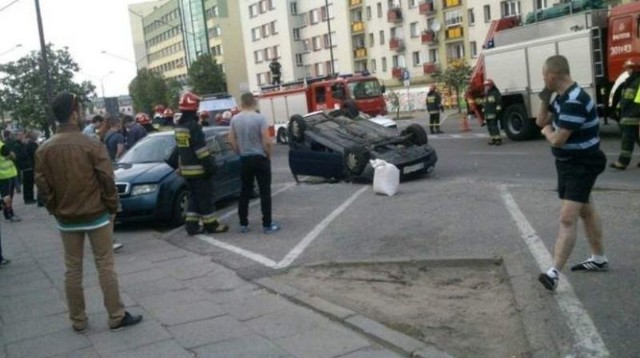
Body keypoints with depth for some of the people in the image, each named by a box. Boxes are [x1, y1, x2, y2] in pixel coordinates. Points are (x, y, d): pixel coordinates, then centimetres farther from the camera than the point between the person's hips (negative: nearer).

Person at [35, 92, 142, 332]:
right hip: (96, 215, -3)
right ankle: (116, 317, 9)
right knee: (105, 266, 4)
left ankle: (78, 320, 19)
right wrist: (113, 208, 0)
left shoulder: (44, 150, -2)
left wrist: (55, 211, 12)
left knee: (72, 269, 12)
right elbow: (107, 181, -12)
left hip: (66, 219, 4)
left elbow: (43, 186, 0)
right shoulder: (92, 146, -14)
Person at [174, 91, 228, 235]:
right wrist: (210, 165, -17)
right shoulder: (193, 126, -18)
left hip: (186, 169, 9)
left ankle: (192, 225, 14)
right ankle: (211, 224, 7)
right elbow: (201, 149, -21)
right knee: (205, 197, 0)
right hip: (198, 169, -9)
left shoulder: (179, 126, 11)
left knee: (194, 197, 14)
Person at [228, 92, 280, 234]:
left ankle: (243, 224, 16)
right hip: (260, 158, -5)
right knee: (265, 193, 1)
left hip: (244, 160, 5)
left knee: (245, 192, 12)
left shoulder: (235, 119, 1)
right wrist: (268, 156, -1)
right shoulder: (260, 118, -13)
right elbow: (267, 141, -16)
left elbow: (231, 140, 5)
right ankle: (267, 225, 2)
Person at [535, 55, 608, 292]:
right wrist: (545, 98, -4)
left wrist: (547, 131, -6)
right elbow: (541, 121, 10)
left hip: (582, 165, -11)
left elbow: (557, 139, -29)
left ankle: (554, 273, -20)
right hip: (569, 163, 11)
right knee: (586, 212, 21)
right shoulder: (563, 96, 5)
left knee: (568, 218, -16)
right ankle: (599, 259, 37)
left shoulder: (574, 101, -27)